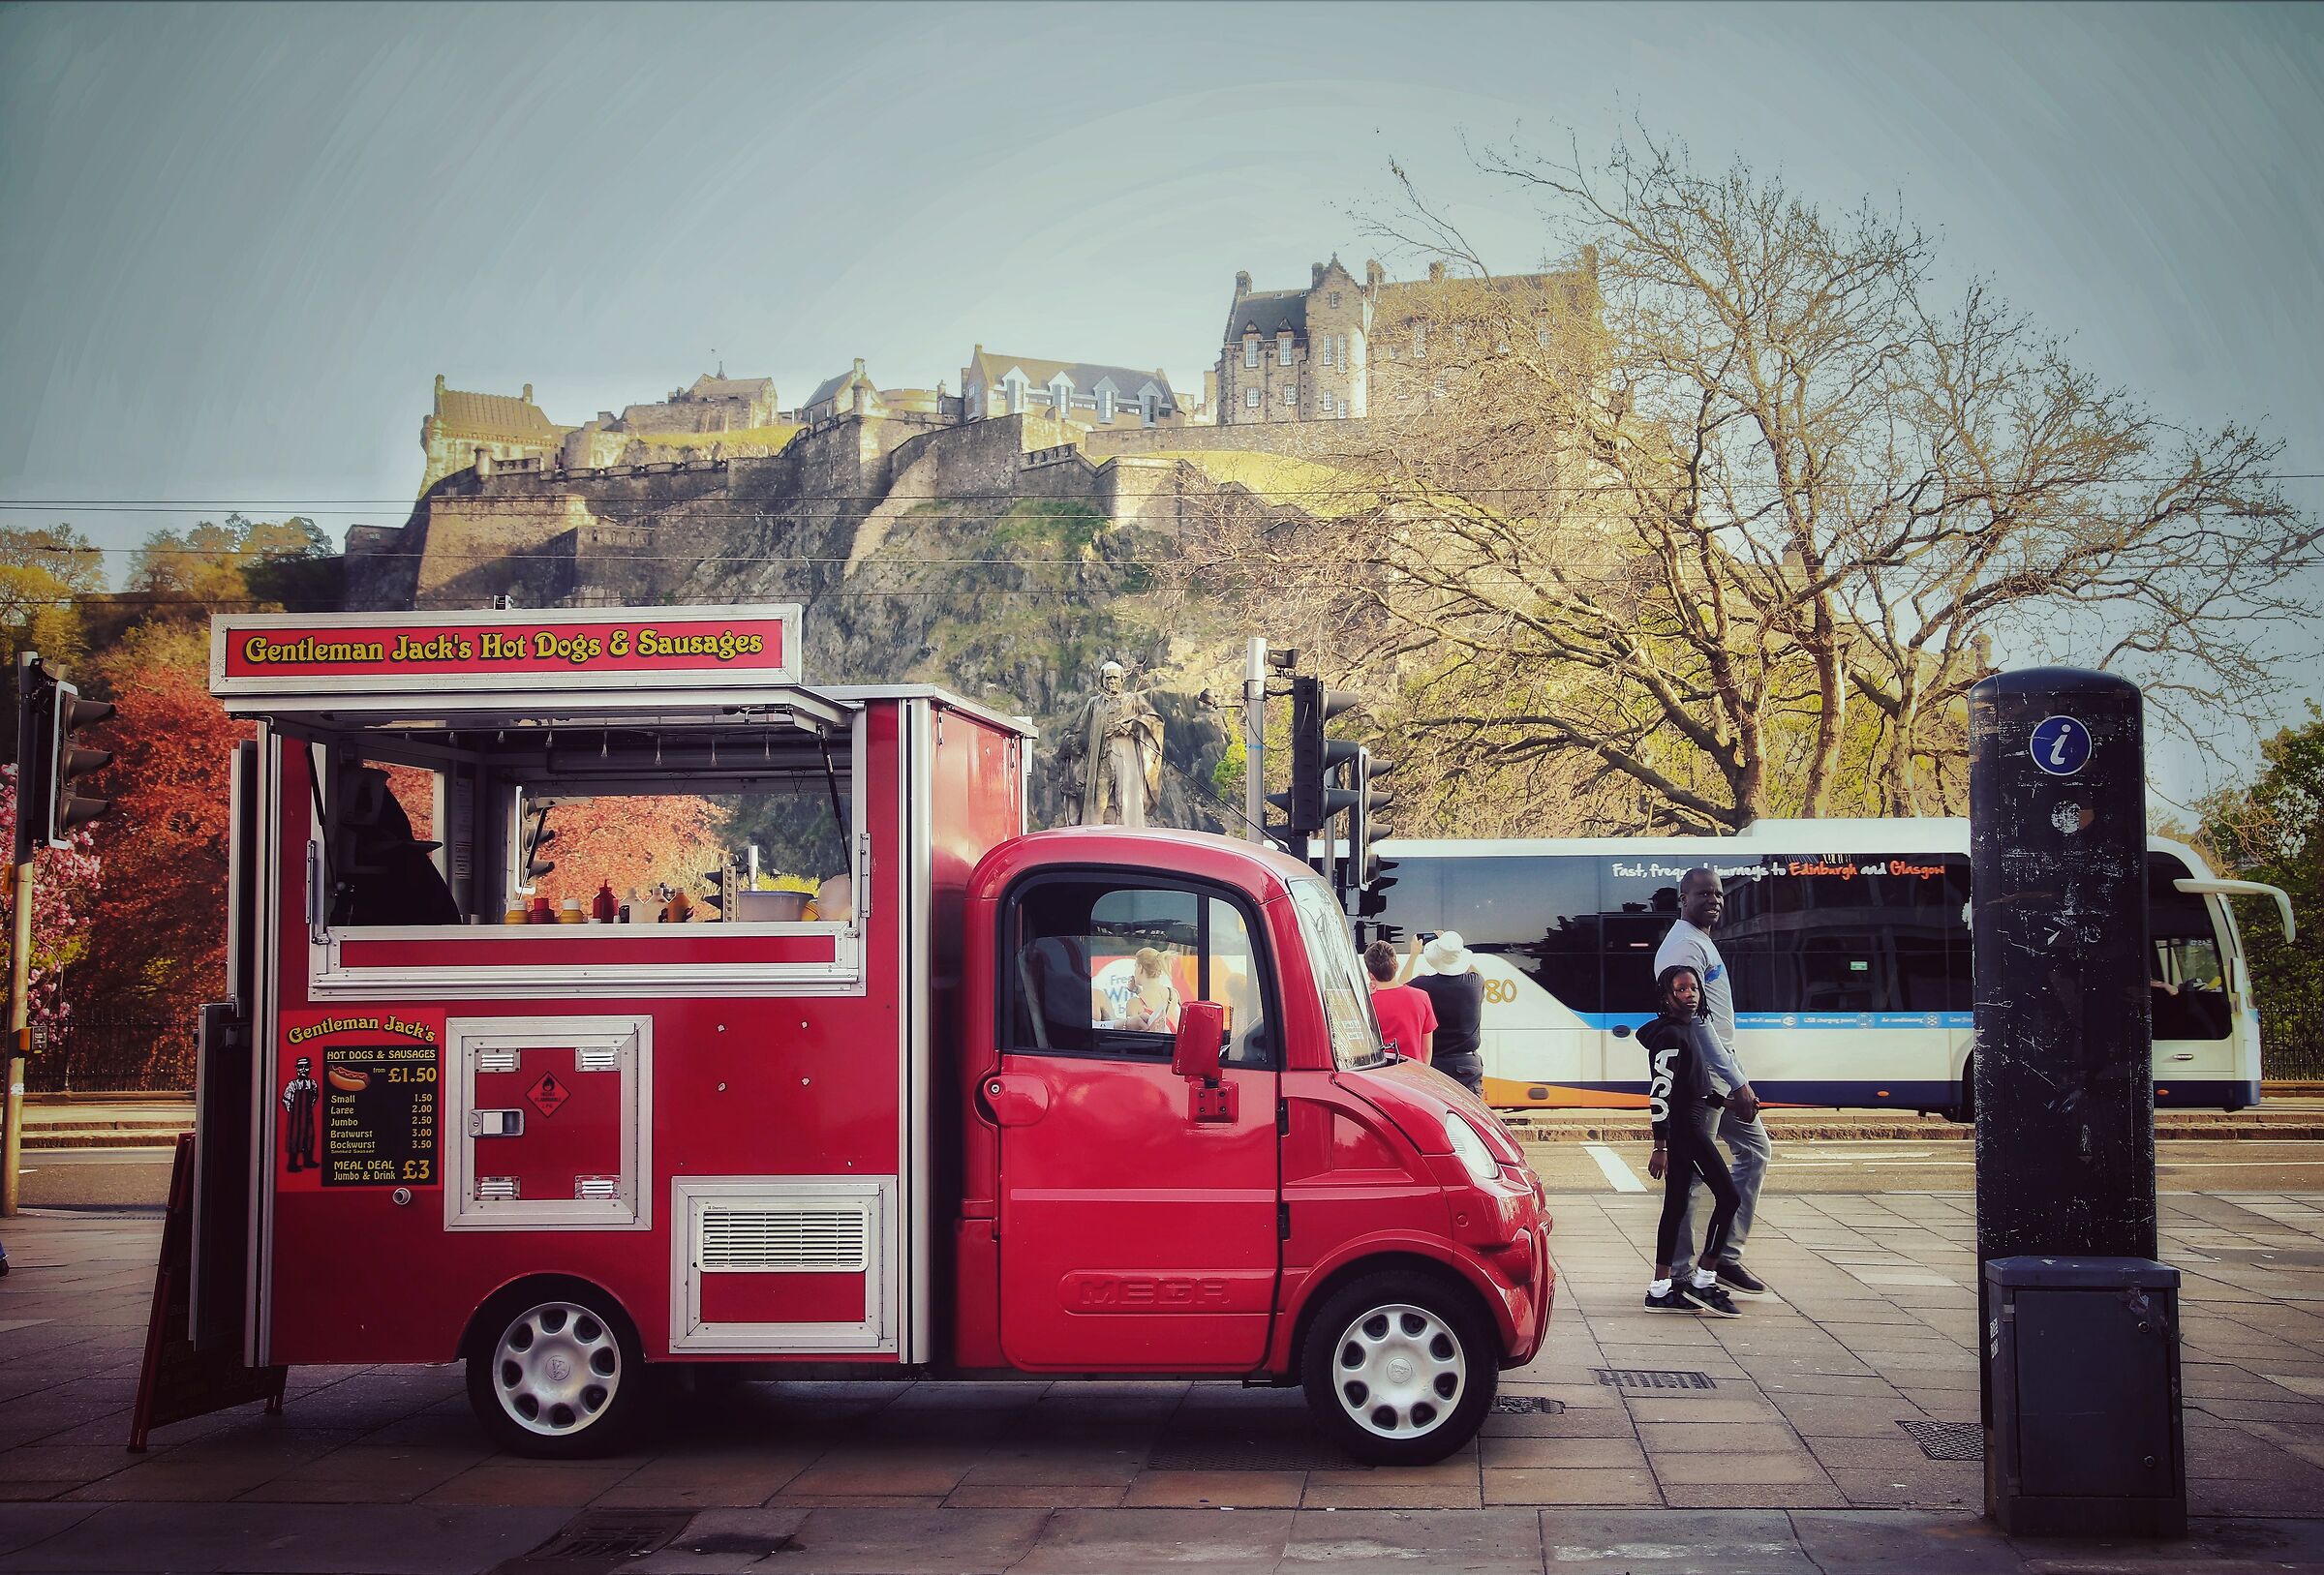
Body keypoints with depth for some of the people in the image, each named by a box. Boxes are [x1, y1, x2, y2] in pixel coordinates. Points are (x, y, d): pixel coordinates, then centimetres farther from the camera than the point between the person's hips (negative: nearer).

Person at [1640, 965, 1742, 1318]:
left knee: (1676, 1206, 10)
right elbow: (1659, 1093, -20)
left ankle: (1661, 1290, 13)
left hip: (1688, 1126, 10)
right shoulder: (1670, 1035, -15)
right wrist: (1660, 1147, -22)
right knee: (1728, 1196, -8)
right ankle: (1702, 1281, -5)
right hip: (1684, 1127, -10)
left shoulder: (1687, 1029, 15)